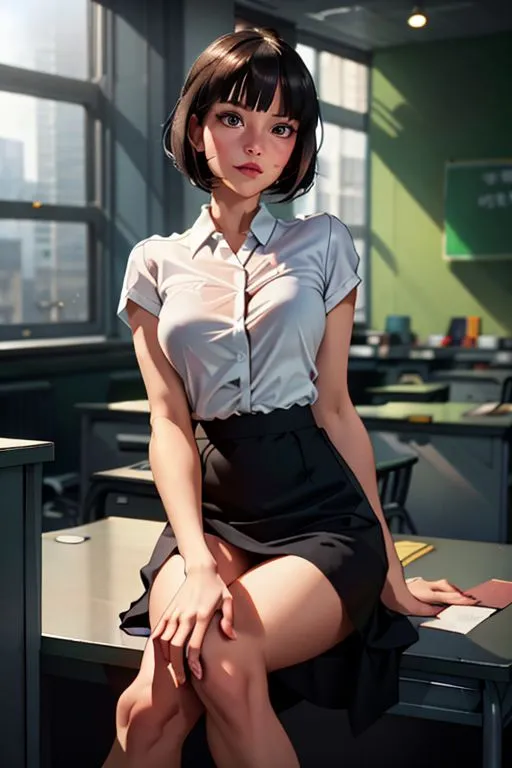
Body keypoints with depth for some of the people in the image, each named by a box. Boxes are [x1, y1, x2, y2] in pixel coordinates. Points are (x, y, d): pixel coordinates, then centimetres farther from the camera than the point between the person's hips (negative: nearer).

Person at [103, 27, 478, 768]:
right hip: (211, 514, 1)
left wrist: (389, 570, 3)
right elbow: (169, 422, -1)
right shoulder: (157, 264, 9)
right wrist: (197, 562, -17)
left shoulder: (322, 245, 7)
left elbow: (336, 409, 6)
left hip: (322, 515, -1)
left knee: (220, 660, -31)